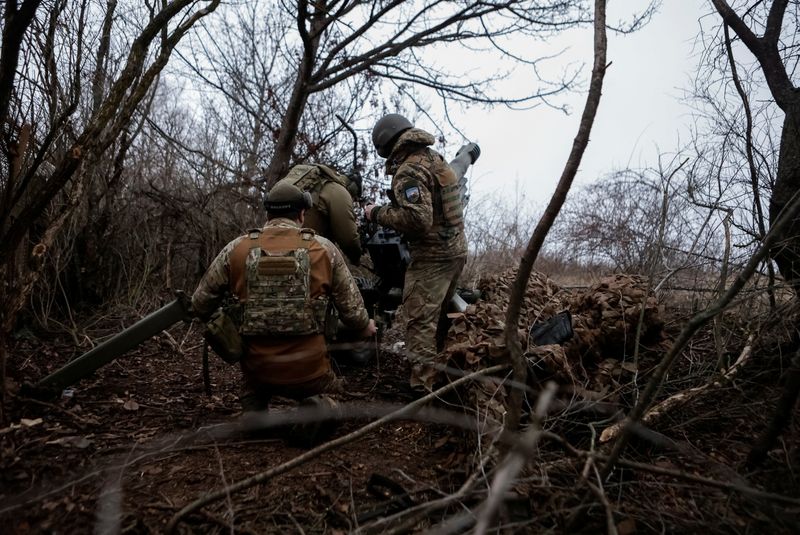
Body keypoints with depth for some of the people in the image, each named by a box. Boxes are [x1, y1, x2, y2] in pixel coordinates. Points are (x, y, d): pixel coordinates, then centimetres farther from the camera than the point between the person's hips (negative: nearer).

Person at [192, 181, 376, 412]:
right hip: (309, 369, 0)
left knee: (254, 397, 33)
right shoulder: (324, 249, -3)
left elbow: (200, 304, 7)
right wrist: (366, 326, 24)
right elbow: (352, 308, 2)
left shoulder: (236, 249, -1)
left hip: (257, 369, 1)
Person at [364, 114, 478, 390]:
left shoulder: (408, 172, -17)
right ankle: (442, 372, 31)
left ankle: (422, 385, -8)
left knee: (420, 320, -8)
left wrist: (378, 214, -16)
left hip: (431, 255, -10)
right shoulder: (435, 157, 12)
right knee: (439, 314, 20)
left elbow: (417, 218, -27)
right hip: (456, 249, 10)